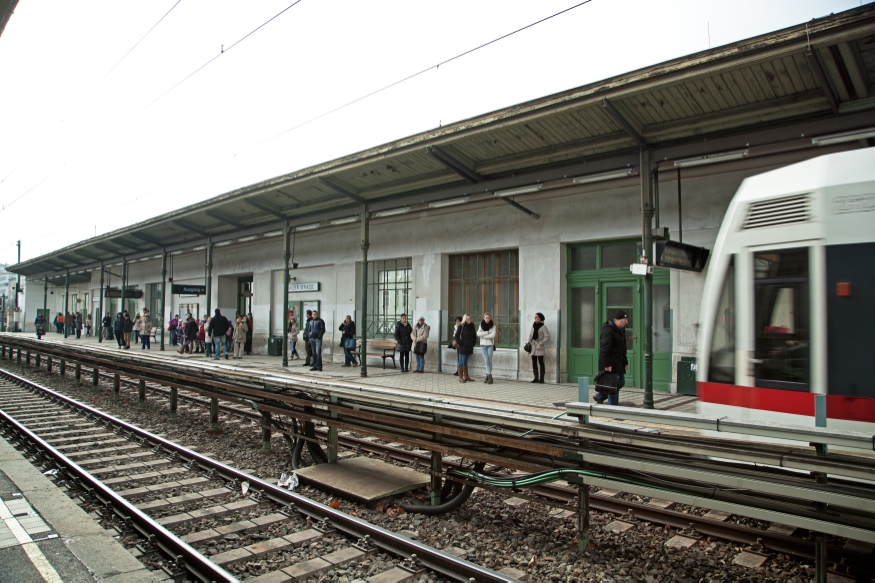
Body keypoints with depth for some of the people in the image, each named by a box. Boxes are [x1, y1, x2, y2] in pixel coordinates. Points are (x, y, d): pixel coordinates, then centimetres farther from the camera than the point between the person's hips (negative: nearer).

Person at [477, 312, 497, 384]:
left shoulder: (493, 326, -2)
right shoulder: (481, 325, 5)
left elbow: (493, 335, -14)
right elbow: (478, 333, -10)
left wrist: (483, 335, -12)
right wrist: (487, 332, -15)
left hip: (490, 345, -1)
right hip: (483, 345, 1)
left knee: (489, 361, 1)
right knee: (486, 361, -5)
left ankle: (488, 376, 10)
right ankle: (489, 377, -3)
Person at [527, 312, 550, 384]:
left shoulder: (543, 327, -4)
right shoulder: (533, 326, 12)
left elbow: (547, 337, -8)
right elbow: (530, 335, 18)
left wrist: (540, 343, -14)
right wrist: (529, 343, 6)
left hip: (539, 348, -6)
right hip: (533, 346, 6)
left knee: (541, 363, -2)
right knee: (534, 363, 6)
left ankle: (541, 378, 1)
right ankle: (536, 378, 12)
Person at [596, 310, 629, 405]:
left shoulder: (621, 330, 14)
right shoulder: (608, 330, -18)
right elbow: (604, 348, -24)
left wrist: (625, 362, 18)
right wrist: (607, 364, -27)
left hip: (618, 363, 10)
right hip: (610, 365, -10)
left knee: (621, 382, 16)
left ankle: (599, 397, 27)